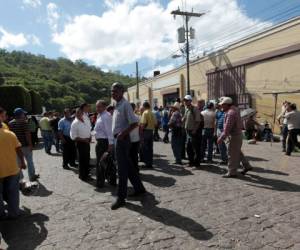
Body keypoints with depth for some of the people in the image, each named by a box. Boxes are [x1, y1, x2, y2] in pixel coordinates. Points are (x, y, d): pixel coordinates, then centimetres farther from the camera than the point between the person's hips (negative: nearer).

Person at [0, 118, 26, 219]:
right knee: (13, 192, 13)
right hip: (13, 169, 3)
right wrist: (22, 162, 9)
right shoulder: (10, 134, -2)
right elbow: (19, 150, -1)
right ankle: (13, 212, 22)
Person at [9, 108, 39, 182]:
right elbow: (27, 134, -17)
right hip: (25, 145, -5)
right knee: (29, 161, 10)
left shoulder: (10, 123, 4)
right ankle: (32, 176, 19)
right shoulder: (24, 122, -13)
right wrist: (30, 144, -13)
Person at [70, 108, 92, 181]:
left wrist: (89, 138, 3)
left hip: (87, 143, 6)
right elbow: (73, 137, -16)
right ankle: (82, 176, 18)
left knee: (87, 159, 15)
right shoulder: (74, 123, -14)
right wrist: (83, 139, -18)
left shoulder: (86, 121, 7)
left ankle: (86, 174, 30)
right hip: (80, 143, -6)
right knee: (82, 160, 3)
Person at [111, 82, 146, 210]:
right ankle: (139, 188, 29)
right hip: (118, 139, 9)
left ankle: (121, 197, 7)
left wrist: (122, 134, -23)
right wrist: (118, 135, 13)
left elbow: (134, 123, -20)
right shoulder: (117, 105, 14)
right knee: (128, 166, 16)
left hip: (122, 139, -9)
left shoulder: (125, 104, -13)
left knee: (122, 168, -3)